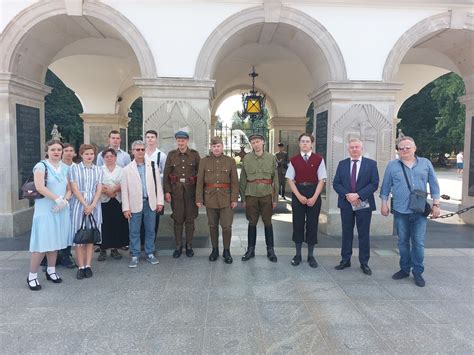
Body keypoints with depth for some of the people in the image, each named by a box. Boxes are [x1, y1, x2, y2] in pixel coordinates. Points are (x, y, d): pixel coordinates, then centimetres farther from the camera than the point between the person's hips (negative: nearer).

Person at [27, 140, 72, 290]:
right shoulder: (41, 166, -6)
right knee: (42, 243, -6)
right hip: (45, 210, -5)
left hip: (61, 210, 5)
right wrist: (57, 199, -20)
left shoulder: (65, 168, 11)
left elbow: (69, 189, 11)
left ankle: (51, 271, 26)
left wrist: (64, 201, -8)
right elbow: (40, 187, -20)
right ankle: (32, 276, 8)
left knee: (55, 241, 12)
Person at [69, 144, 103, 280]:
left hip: (94, 206, 2)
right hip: (79, 205, -2)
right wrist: (85, 205, -12)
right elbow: (75, 188, -4)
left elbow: (99, 189, 2)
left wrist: (92, 205, -10)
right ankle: (81, 267, 5)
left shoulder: (99, 170, 9)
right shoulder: (75, 168, 3)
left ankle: (88, 266, 11)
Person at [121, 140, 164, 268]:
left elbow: (158, 184, 5)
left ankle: (150, 254, 23)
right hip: (135, 204, -1)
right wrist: (126, 208, -5)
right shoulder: (127, 169, 2)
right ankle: (135, 256, 19)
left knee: (150, 230, 10)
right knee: (134, 232, 6)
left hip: (150, 203, 1)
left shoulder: (152, 166, 5)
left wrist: (159, 201, 0)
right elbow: (124, 190, -1)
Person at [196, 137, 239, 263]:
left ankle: (227, 251, 17)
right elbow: (200, 181, 2)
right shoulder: (204, 161, 3)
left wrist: (234, 199, -5)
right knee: (213, 226, 10)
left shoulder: (230, 161, 2)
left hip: (226, 198, -1)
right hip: (210, 198, 1)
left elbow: (235, 182, 0)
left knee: (227, 226, 0)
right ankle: (215, 249, 26)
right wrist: (199, 199, -2)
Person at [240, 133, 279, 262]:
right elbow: (243, 179, 5)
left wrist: (275, 198, 1)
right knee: (252, 223, 8)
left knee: (267, 222, 6)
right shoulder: (246, 159, 3)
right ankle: (250, 250, 20)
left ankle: (270, 250, 18)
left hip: (267, 195, 0)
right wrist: (243, 198, 4)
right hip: (251, 195, 0)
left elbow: (275, 179, 4)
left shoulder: (271, 158, 3)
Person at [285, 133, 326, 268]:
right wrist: (299, 196, -10)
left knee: (312, 224, 4)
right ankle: (298, 254, 18)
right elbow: (290, 179, 1)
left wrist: (314, 197, -12)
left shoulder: (318, 159, 0)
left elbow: (322, 180, -2)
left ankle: (311, 255, 16)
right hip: (298, 193, 1)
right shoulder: (294, 160, 3)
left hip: (314, 193, -1)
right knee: (298, 223, 6)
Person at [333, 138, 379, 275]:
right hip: (346, 203, 2)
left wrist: (358, 195, -17)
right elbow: (336, 183, 2)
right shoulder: (342, 164, 6)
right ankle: (345, 260, 19)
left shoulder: (371, 164, 1)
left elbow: (374, 184, -7)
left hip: (364, 204, -2)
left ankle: (364, 263, 15)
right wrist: (347, 195, -14)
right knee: (346, 233, 9)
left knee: (364, 234, 5)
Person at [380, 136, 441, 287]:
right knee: (403, 242, 10)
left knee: (418, 243, 1)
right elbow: (385, 186, 8)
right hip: (400, 211, 0)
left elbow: (434, 185, 8)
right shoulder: (392, 165, 4)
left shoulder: (425, 163, 6)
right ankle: (405, 269, 25)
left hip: (420, 211, 0)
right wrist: (384, 204, 4)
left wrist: (436, 204, 3)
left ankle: (418, 272, 16)